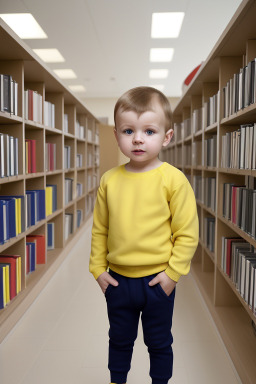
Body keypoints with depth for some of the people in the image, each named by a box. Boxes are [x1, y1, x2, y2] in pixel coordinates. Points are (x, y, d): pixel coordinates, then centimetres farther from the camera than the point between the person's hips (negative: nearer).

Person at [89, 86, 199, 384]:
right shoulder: (109, 180, -4)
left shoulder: (173, 179, -14)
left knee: (159, 342, 19)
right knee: (119, 339, 25)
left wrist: (173, 272, -13)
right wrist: (98, 268, 2)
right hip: (117, 279, 4)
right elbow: (100, 228, 3)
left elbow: (187, 232, -11)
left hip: (157, 280, -3)